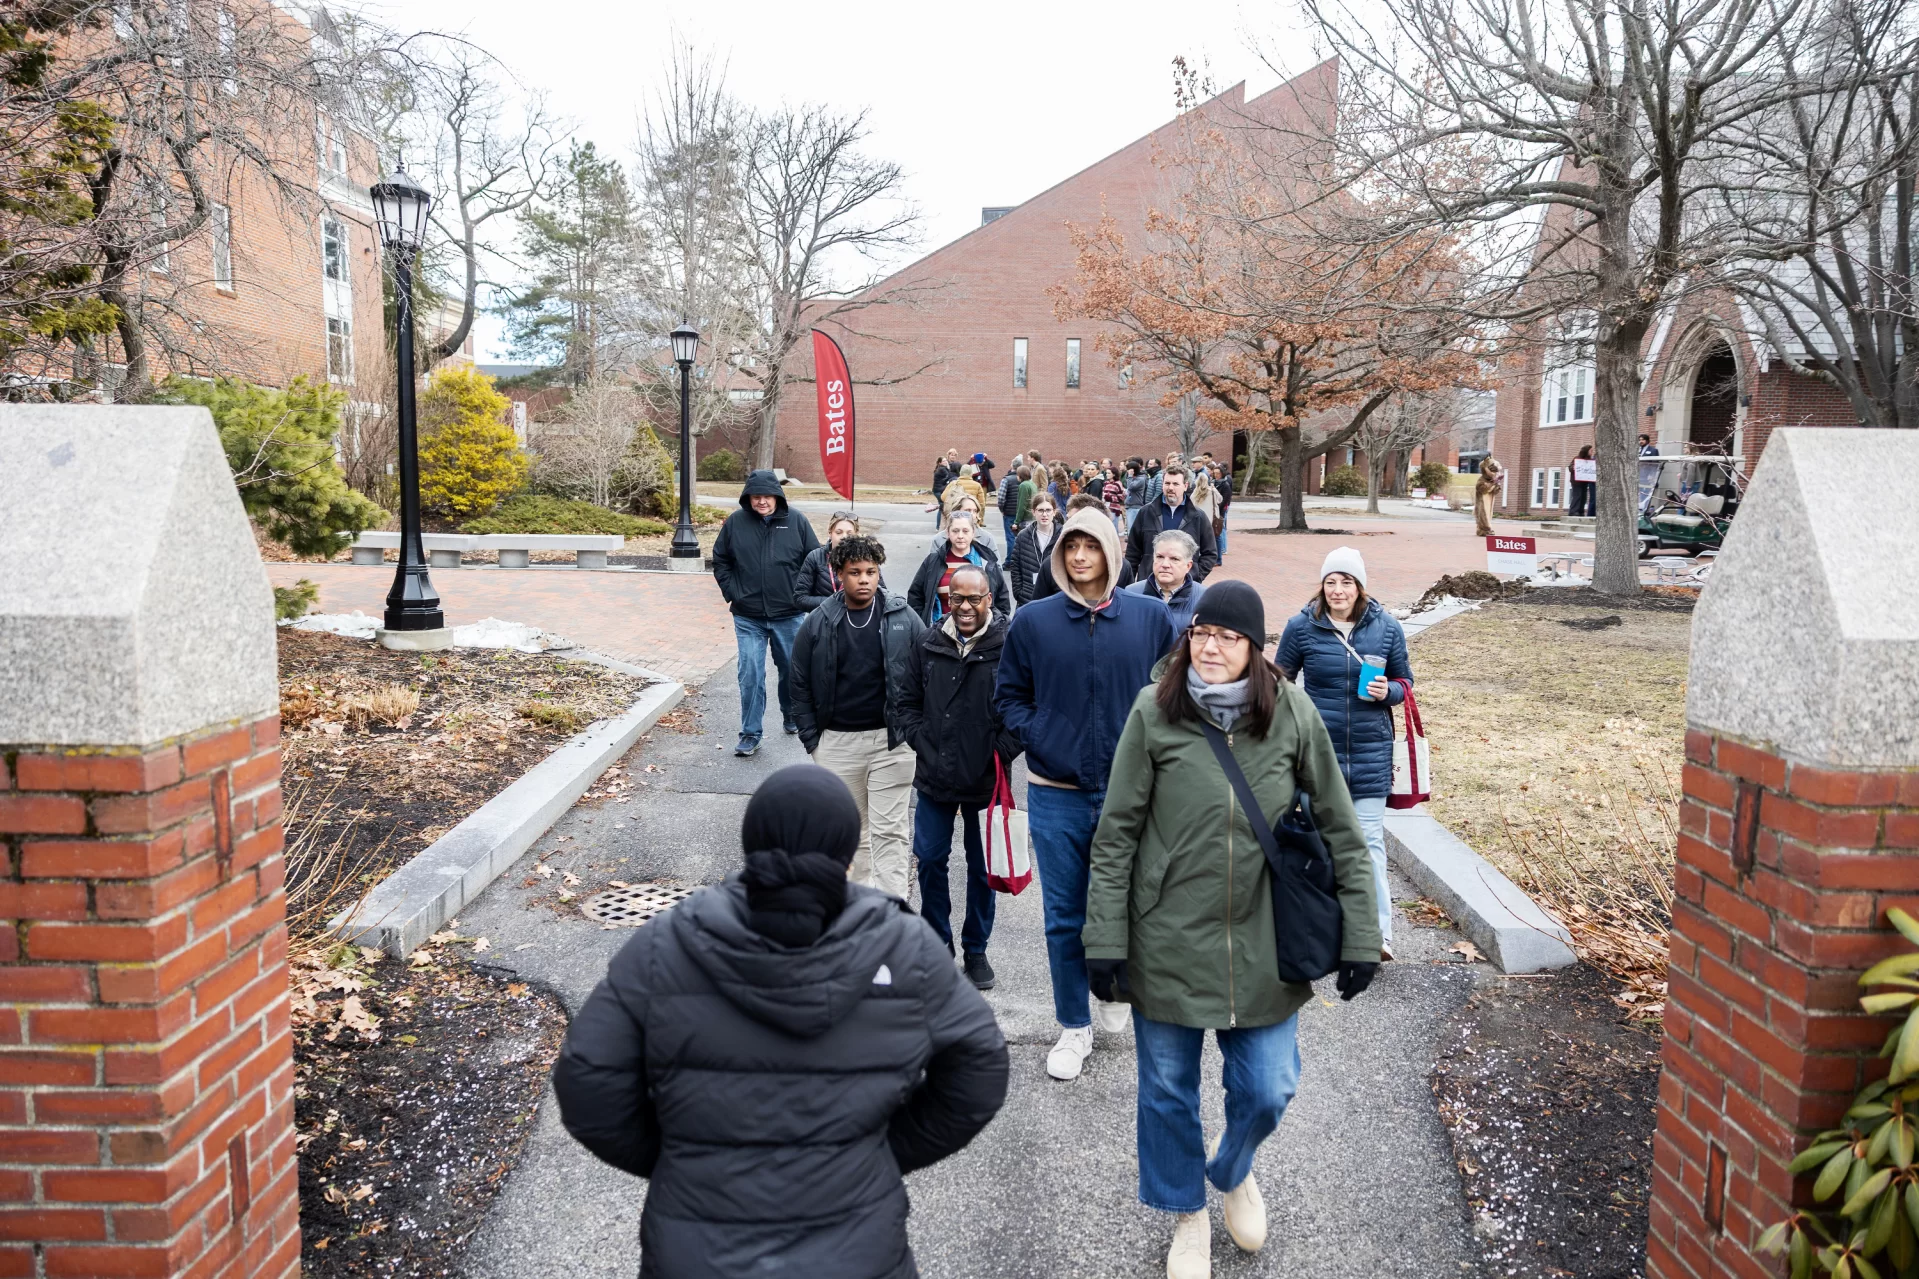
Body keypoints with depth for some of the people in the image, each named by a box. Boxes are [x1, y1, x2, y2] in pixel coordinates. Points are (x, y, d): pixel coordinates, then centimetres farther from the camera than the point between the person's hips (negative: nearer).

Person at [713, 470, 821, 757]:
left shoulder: (796, 522, -3)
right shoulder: (735, 522, -2)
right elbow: (720, 560, 9)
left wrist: (801, 595, -1)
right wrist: (731, 593, 1)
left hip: (789, 615, 1)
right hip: (748, 617, -1)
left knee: (792, 670, 15)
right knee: (750, 674, -4)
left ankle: (792, 717, 39)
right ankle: (750, 735, 5)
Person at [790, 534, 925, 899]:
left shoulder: (904, 619, -3)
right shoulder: (818, 623, 0)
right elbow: (800, 685, 7)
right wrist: (812, 739, 3)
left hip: (892, 741, -2)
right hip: (837, 742, 2)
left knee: (889, 832, -2)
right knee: (853, 828, 14)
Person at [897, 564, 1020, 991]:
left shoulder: (1008, 645, -12)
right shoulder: (930, 643, 2)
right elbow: (908, 701, 10)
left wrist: (1000, 754, -12)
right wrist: (922, 743, -1)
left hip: (986, 781, -3)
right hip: (935, 779, 3)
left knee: (982, 867, 12)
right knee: (929, 859, 12)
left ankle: (975, 950, 30)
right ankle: (938, 942, 32)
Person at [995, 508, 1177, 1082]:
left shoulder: (1150, 616, 1)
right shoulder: (1034, 620, 0)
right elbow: (1009, 695, 8)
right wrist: (1039, 741, -5)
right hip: (1057, 794, 0)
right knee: (1064, 918, 8)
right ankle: (1074, 1028, 26)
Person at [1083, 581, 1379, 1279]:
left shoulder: (1293, 715, -6)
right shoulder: (1154, 711, -10)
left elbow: (1340, 831, 1)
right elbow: (1116, 835, -6)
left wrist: (1359, 937, 0)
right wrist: (1105, 940, -7)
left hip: (1262, 944, 1)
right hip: (1167, 942, -1)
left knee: (1267, 1090, 10)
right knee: (1169, 1090, 13)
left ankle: (1233, 1167, 46)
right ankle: (1188, 1215, 42)